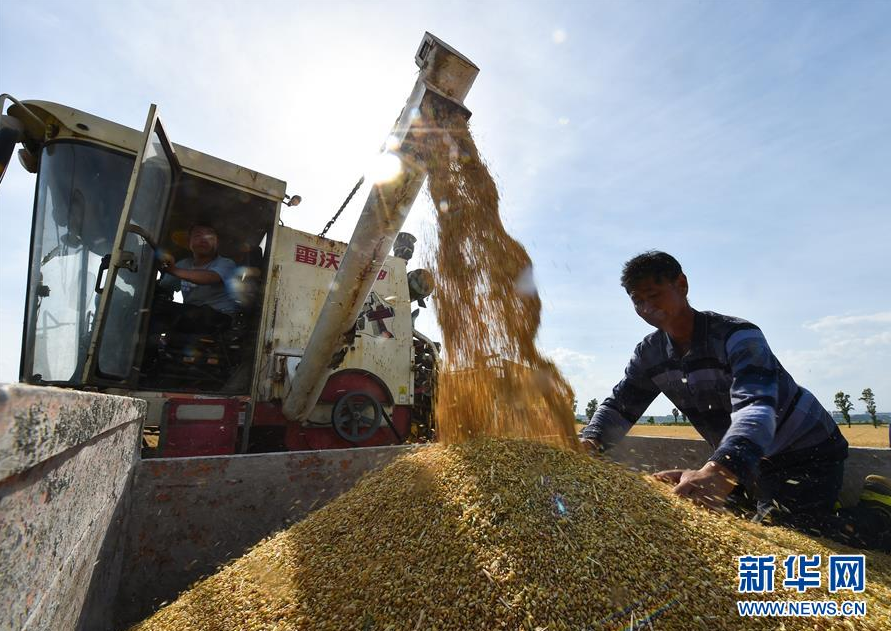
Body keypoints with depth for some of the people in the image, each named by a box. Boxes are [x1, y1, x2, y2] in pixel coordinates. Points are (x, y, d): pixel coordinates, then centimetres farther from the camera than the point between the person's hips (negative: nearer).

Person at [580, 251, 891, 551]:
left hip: (807, 452, -6)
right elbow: (619, 405, -9)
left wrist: (719, 470, -59)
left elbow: (756, 406, -42)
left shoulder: (737, 336, -27)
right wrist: (588, 442, -29)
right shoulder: (649, 354, -9)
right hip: (741, 459, 6)